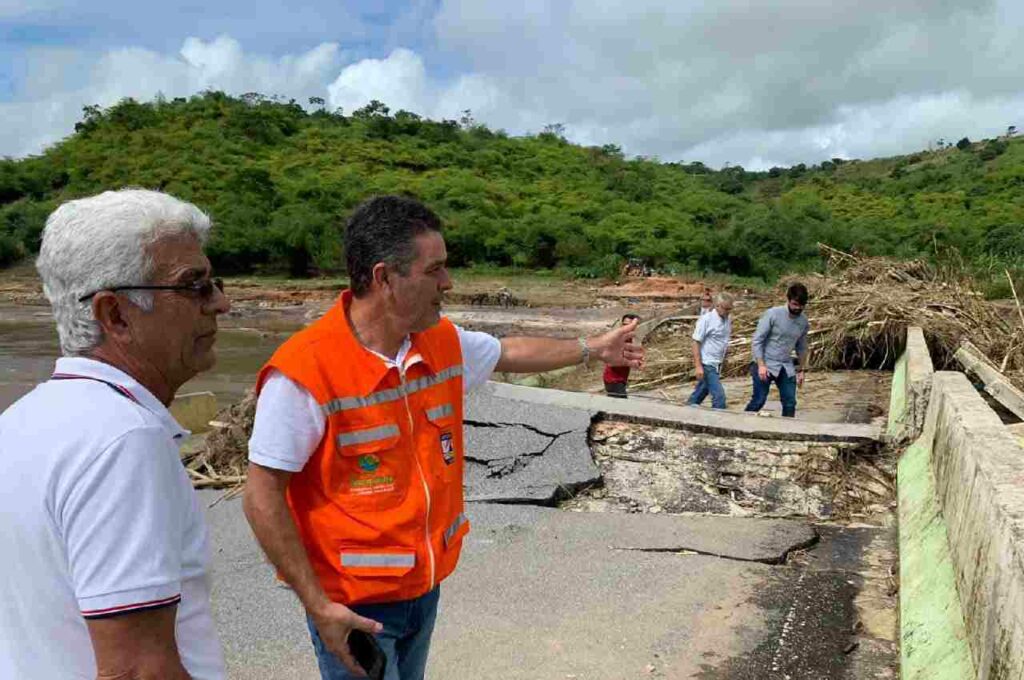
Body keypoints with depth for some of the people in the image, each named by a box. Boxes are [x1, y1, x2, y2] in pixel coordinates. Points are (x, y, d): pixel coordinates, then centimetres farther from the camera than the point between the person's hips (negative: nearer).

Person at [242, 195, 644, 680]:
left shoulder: (444, 342, -3)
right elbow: (262, 497, -20)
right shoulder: (304, 369, -24)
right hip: (352, 603, -7)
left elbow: (509, 353, 16)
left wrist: (593, 349, 25)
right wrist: (317, 605, -20)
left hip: (426, 584, 7)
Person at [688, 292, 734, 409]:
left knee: (701, 392, 19)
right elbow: (696, 342, -13)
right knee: (719, 396, -12)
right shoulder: (706, 320, -14)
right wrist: (698, 366, -17)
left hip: (717, 364, 7)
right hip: (707, 364, -7)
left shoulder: (728, 320, 5)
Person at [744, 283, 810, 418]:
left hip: (786, 368, 5)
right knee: (758, 402, -5)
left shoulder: (804, 322, 3)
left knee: (790, 403, 2)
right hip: (765, 365, -5)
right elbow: (757, 340, -14)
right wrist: (761, 365, -19)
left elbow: (802, 347, 17)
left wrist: (801, 370, 15)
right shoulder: (772, 314, -14)